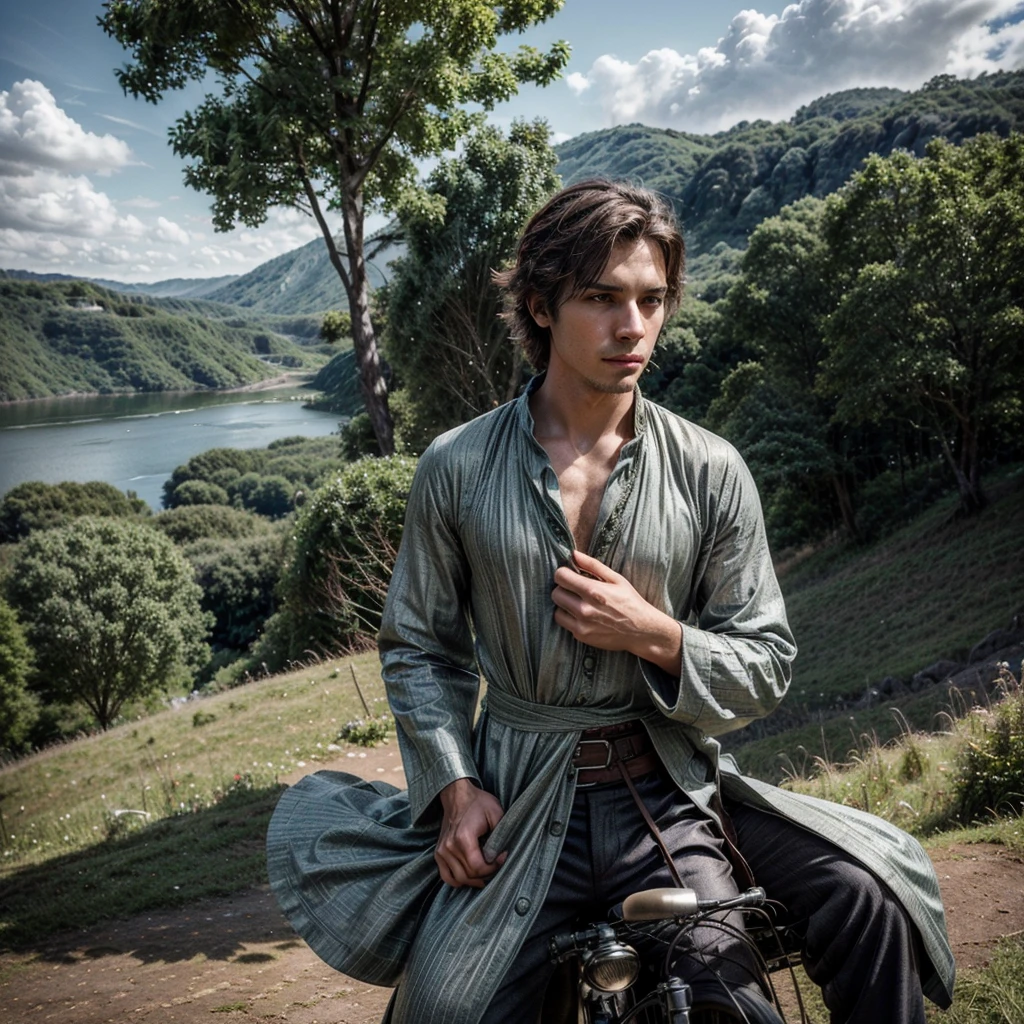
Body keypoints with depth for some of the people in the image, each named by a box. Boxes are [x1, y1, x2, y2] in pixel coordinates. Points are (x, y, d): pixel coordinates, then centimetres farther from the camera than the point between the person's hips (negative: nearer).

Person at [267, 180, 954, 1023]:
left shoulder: (711, 473, 0)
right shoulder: (456, 469, 0)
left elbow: (767, 667, 4)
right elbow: (418, 646, 8)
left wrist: (655, 635, -15)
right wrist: (456, 786, -6)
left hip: (670, 802, 1)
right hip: (514, 804, 0)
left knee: (867, 899, -20)